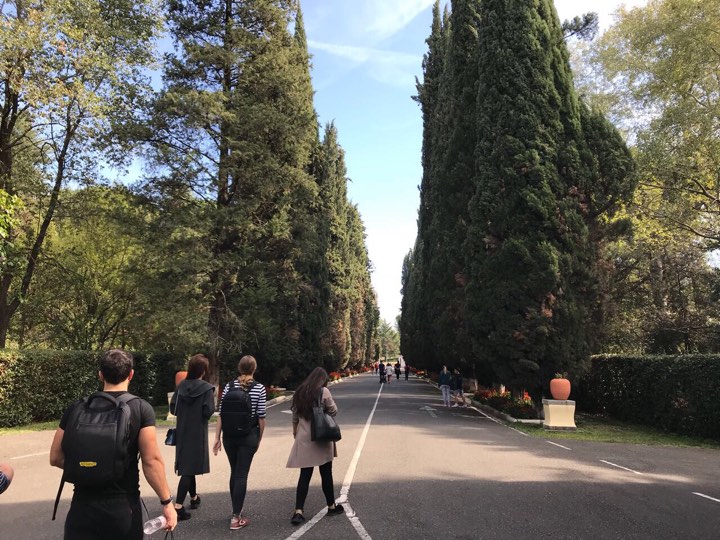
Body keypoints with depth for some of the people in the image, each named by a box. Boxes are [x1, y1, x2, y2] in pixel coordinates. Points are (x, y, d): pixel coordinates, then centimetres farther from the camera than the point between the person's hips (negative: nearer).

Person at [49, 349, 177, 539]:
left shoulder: (77, 408, -2)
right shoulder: (141, 409, -11)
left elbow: (56, 458, 3)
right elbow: (151, 460, -15)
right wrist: (167, 502, -7)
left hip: (83, 506, 1)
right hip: (123, 507, -1)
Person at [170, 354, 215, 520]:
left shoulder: (181, 386, 0)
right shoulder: (206, 388, -15)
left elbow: (173, 408, 1)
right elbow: (209, 411, -19)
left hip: (182, 432, 6)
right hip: (197, 433, -6)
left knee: (186, 464, 19)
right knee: (189, 468, -1)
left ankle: (194, 497, 36)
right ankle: (178, 506, -6)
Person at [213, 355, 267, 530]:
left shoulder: (229, 386, 0)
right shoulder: (259, 388, -8)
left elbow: (221, 414, 0)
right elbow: (261, 417, -7)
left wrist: (217, 438, 5)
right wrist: (259, 439, 5)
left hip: (229, 435, 3)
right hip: (249, 436, -3)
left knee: (234, 473, 18)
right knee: (242, 475, 3)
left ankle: (236, 511, 30)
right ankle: (236, 517, 5)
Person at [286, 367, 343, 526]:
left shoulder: (299, 393, 5)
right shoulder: (324, 391, -11)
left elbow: (295, 416, 11)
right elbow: (333, 412, -5)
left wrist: (295, 432, 22)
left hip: (304, 439, 4)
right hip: (322, 438, -3)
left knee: (305, 475, 6)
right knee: (326, 474, 11)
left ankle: (298, 512, 0)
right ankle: (331, 506, 25)